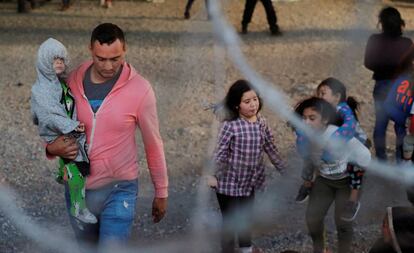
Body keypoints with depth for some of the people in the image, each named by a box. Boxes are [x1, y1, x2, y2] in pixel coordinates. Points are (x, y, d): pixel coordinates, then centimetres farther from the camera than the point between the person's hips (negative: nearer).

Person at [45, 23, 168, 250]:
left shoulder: (139, 90, -14)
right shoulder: (73, 81, -5)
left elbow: (153, 144, -4)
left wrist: (161, 192, 4)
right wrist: (51, 147, -15)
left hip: (118, 190, -4)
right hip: (78, 189, 4)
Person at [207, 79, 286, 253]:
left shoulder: (261, 122, -2)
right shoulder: (230, 125, -21)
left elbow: (271, 149, 7)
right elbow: (220, 152, -17)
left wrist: (284, 170, 10)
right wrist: (213, 175, -21)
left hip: (250, 182, 6)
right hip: (229, 183, -6)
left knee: (246, 216, 26)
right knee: (230, 221, 4)